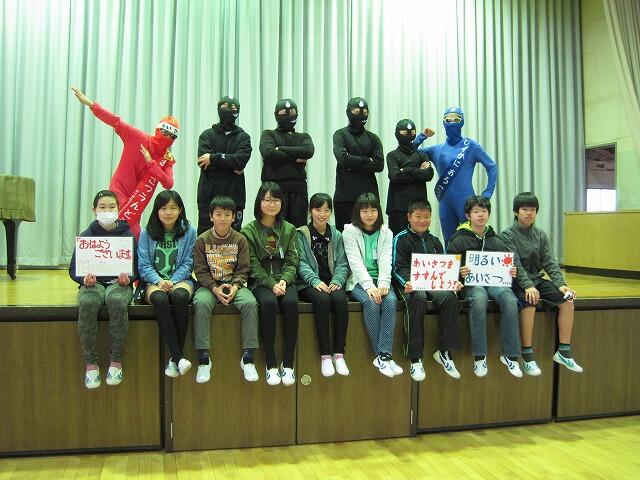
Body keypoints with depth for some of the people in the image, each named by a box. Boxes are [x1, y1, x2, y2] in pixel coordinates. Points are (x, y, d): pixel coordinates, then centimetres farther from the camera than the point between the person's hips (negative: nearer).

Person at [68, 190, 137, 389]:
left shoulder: (128, 235, 7)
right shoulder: (86, 236, 8)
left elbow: (136, 268, 7)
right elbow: (73, 269, 9)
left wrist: (127, 278, -14)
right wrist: (84, 279, -13)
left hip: (119, 282, -1)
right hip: (93, 282, 1)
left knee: (117, 301, -37)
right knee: (87, 303, -35)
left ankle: (116, 361, -24)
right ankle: (91, 363, -23)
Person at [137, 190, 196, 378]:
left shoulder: (188, 231, 5)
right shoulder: (147, 232, 6)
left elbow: (187, 263, 3)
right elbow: (144, 264, 2)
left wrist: (172, 281, -13)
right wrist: (159, 281, -16)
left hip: (180, 278, 0)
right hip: (153, 280, 0)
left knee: (180, 296, -36)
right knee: (159, 299, -35)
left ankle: (175, 359, -27)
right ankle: (178, 357, -35)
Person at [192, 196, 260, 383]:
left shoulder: (240, 240, 4)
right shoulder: (202, 240, 2)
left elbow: (243, 270, 3)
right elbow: (201, 271, -1)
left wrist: (234, 287, -16)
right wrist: (215, 288, -16)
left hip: (235, 284, 1)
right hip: (209, 285, 0)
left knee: (250, 303, -29)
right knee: (201, 303, -33)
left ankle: (248, 358, -21)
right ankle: (204, 359, -25)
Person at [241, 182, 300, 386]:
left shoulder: (289, 229, 13)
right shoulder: (249, 230, 5)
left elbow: (292, 262, 5)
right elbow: (253, 265, -3)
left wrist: (284, 281, -14)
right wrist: (271, 284, -17)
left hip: (284, 280, 2)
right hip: (260, 282, -2)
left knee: (291, 302, -30)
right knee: (269, 303, -33)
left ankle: (288, 363, -21)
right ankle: (270, 364, -23)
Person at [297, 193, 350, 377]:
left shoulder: (336, 236, 15)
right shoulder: (301, 234, 5)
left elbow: (342, 263, 9)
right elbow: (301, 263, -4)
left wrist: (337, 281, -10)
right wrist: (315, 281, -19)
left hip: (332, 283, 3)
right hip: (309, 284, -2)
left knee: (341, 299, -30)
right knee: (322, 299, -34)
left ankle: (339, 353, -22)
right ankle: (325, 355, -26)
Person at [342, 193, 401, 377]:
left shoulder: (386, 233, 11)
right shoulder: (350, 231, 1)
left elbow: (385, 261, -2)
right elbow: (355, 261, -11)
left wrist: (383, 284, -20)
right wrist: (369, 286, -24)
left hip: (379, 280, 3)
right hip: (359, 281, -3)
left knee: (390, 301, -28)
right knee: (371, 303, -31)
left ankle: (384, 355, -29)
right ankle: (381, 355, -21)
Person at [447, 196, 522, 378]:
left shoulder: (496, 240, 18)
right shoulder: (458, 239, 6)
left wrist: (511, 273, -3)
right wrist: (459, 273, -22)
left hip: (495, 281, 3)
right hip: (471, 281, -3)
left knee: (510, 301, -30)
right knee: (479, 300, -38)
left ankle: (510, 355, -17)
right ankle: (479, 356, -26)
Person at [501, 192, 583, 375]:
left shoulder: (541, 235, 10)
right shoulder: (508, 235, -6)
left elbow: (549, 262, 2)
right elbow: (515, 264, -17)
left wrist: (560, 284, -14)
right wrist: (528, 286, -31)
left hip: (537, 279, 6)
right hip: (518, 282, -6)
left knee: (567, 301, -13)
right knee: (529, 302, -33)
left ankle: (563, 352, -3)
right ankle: (527, 357, -24)